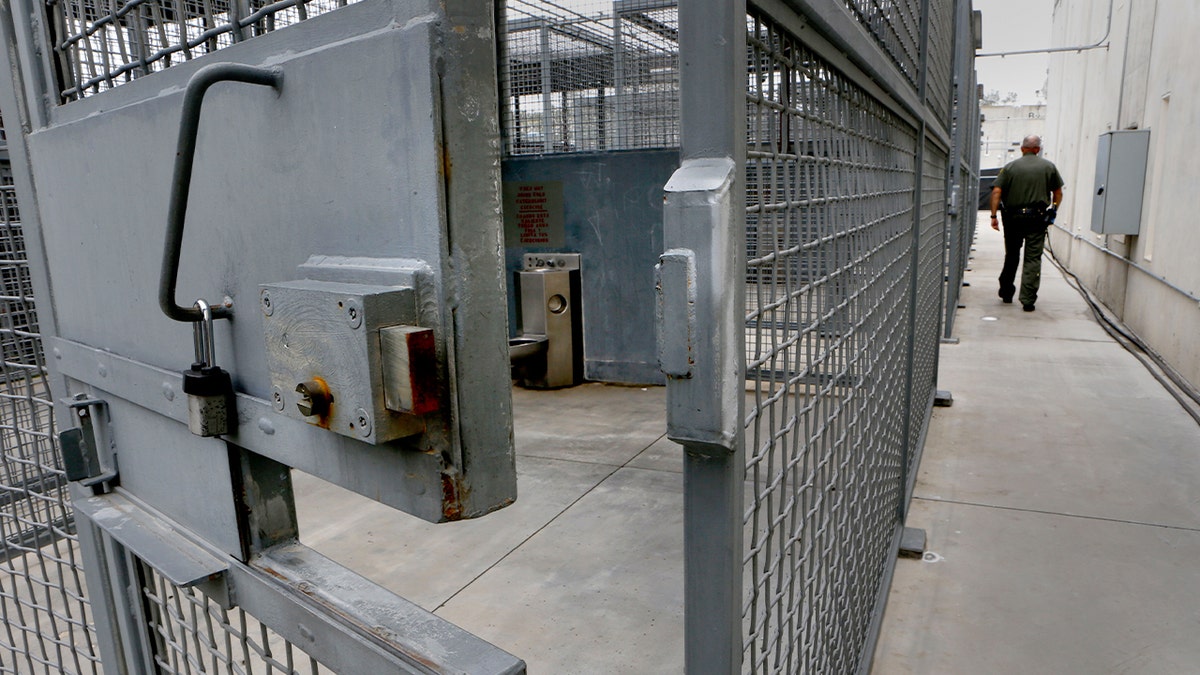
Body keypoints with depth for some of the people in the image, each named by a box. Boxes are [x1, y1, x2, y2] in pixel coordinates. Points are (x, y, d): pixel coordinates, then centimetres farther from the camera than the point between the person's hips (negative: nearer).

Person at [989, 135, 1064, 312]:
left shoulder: (1010, 167, 2)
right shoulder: (1049, 167, 5)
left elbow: (996, 191, -7)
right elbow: (1058, 193, 8)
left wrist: (993, 215, -5)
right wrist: (1053, 213, 21)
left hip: (1013, 217, 1)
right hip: (1037, 218, -1)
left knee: (1011, 257, 16)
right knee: (1033, 259, 0)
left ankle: (1006, 293, 25)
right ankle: (1028, 300, -5)